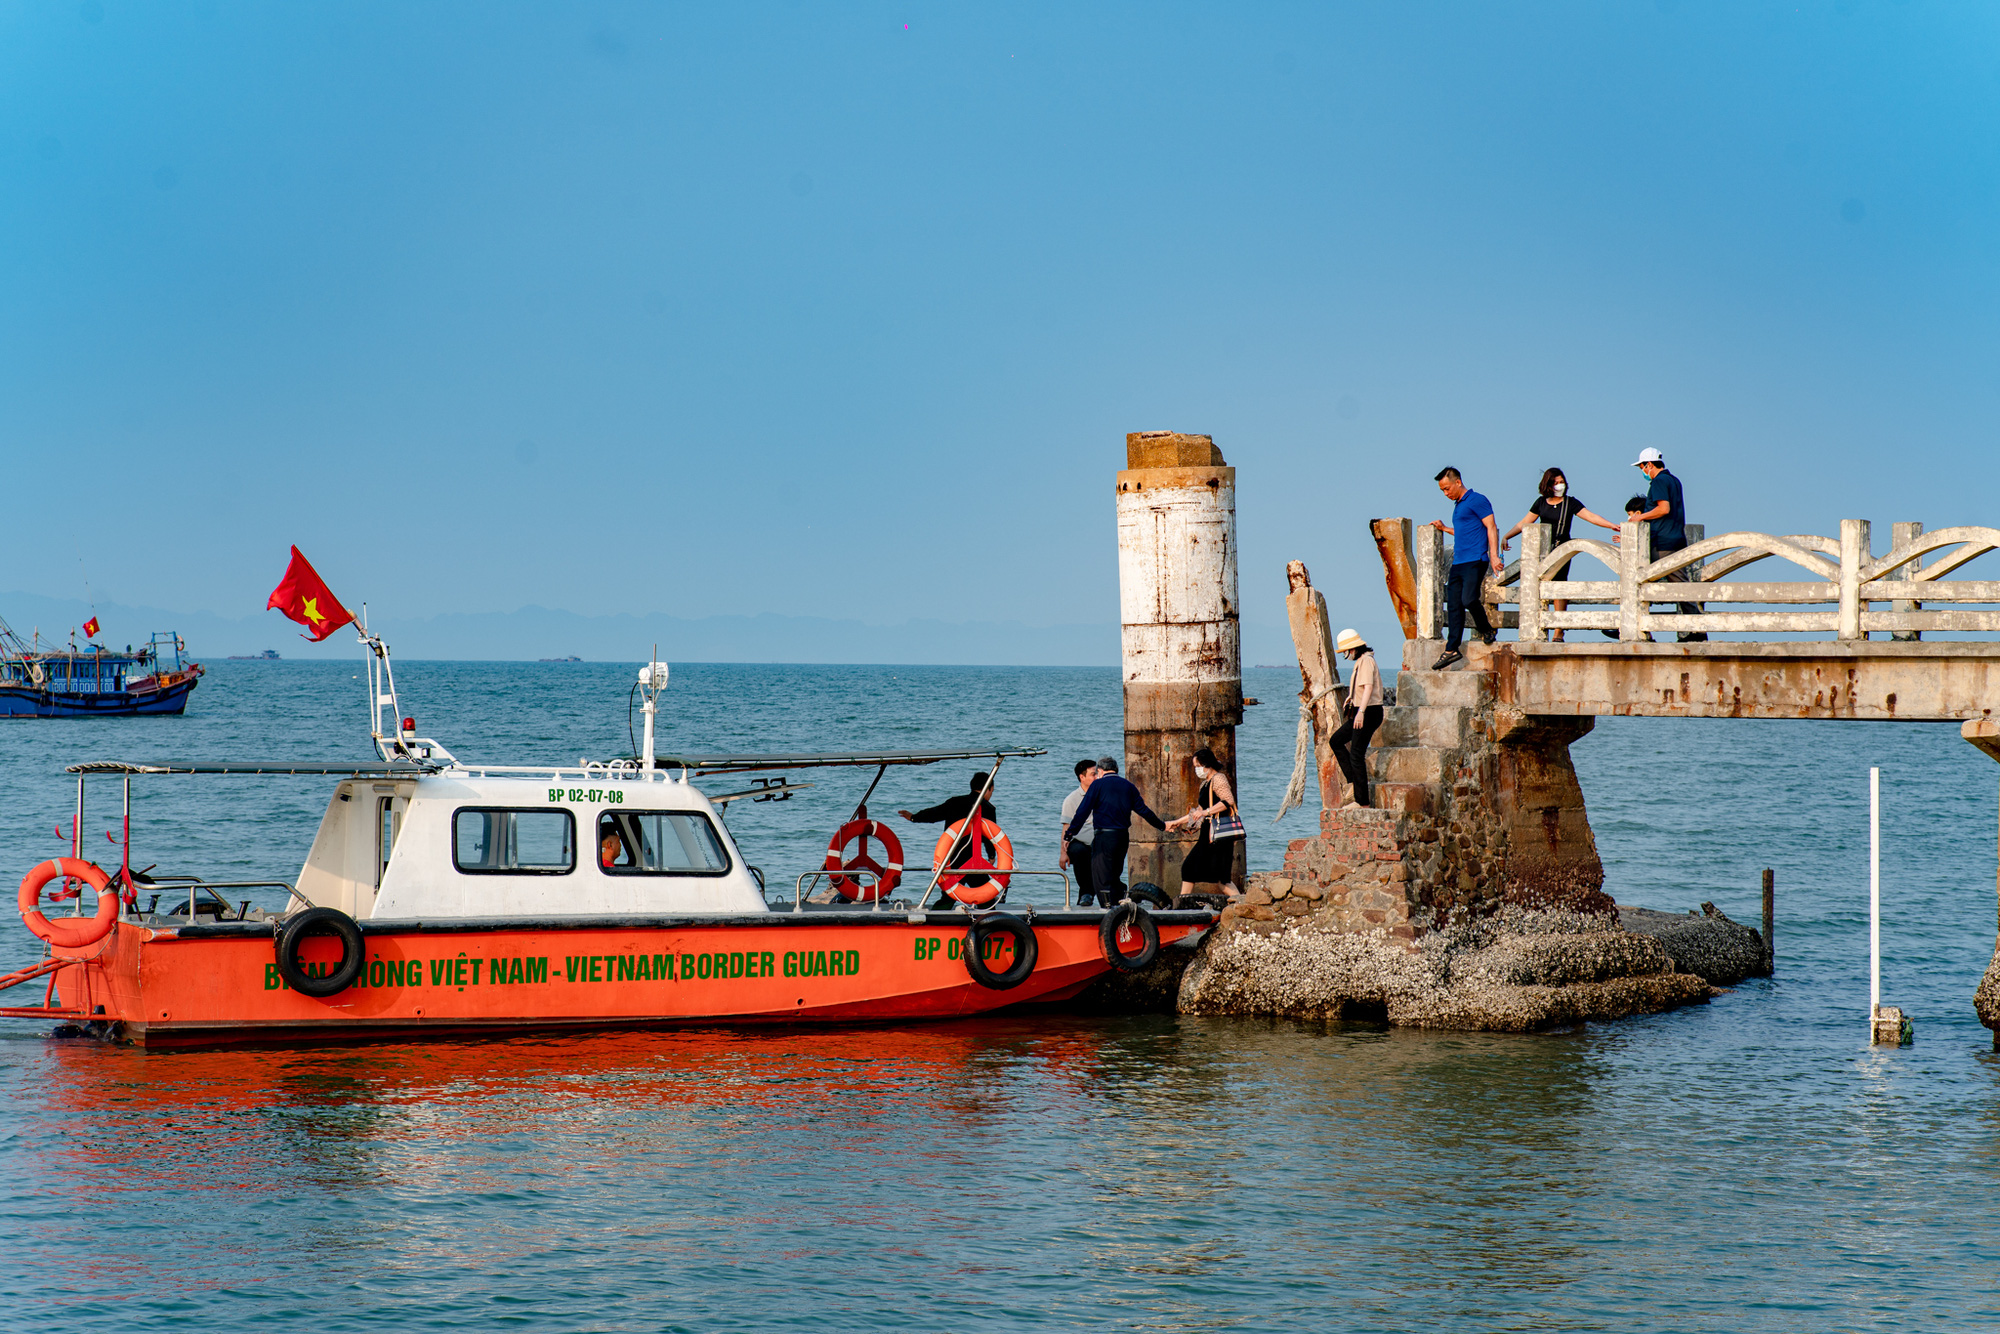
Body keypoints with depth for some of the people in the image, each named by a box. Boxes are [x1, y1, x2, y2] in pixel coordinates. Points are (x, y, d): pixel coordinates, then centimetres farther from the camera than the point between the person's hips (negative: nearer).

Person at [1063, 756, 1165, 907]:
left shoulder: (1098, 785, -3)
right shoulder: (1128, 787, 13)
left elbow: (1083, 811, -8)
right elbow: (1143, 810, 18)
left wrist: (1070, 832, -4)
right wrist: (1162, 825, 31)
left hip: (1104, 837, -6)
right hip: (1123, 836, 6)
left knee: (1102, 879, -4)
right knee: (1115, 876, 16)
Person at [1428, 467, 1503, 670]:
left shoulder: (1477, 501, -5)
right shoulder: (1458, 506, 22)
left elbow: (1491, 528, -10)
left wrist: (1494, 555, -19)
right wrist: (1444, 528, 29)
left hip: (1475, 561, -9)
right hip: (1458, 562, 9)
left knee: (1469, 599, -21)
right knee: (1454, 605, 3)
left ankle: (1487, 631, 4)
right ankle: (1451, 650, 2)